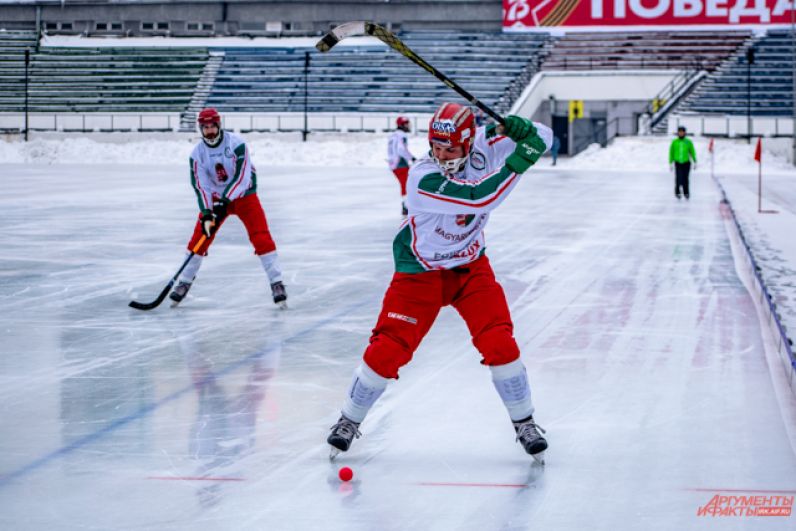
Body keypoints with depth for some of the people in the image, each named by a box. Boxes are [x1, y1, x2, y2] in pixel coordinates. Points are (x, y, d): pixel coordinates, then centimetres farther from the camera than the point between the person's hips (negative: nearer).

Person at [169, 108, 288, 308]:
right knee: (199, 239, -3)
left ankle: (277, 284, -11)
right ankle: (184, 283, 13)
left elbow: (242, 176, -26)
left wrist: (226, 201, -33)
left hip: (243, 195, -3)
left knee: (261, 238, -16)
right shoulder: (198, 153, -9)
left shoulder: (236, 143, -21)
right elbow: (200, 185, -14)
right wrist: (206, 213, -26)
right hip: (216, 198, 3)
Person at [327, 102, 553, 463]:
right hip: (419, 270, -3)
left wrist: (525, 131, -30)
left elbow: (543, 140, -8)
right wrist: (515, 164, -40)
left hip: (469, 265, 3)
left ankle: (524, 423, 8)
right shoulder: (422, 179, -31)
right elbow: (481, 198, -38)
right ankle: (349, 421, 17)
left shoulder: (483, 145, -15)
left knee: (499, 342, -10)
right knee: (388, 348, -5)